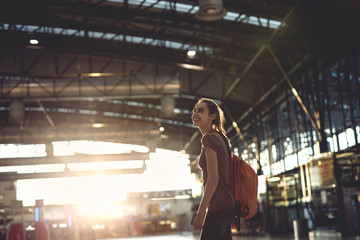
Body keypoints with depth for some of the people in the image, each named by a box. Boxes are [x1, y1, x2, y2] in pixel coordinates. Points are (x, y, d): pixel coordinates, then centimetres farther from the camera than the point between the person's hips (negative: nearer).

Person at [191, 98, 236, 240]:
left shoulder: (209, 138, -13)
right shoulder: (219, 137, 15)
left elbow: (213, 179, -19)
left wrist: (200, 212, -18)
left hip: (218, 209, -10)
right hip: (227, 206, 10)